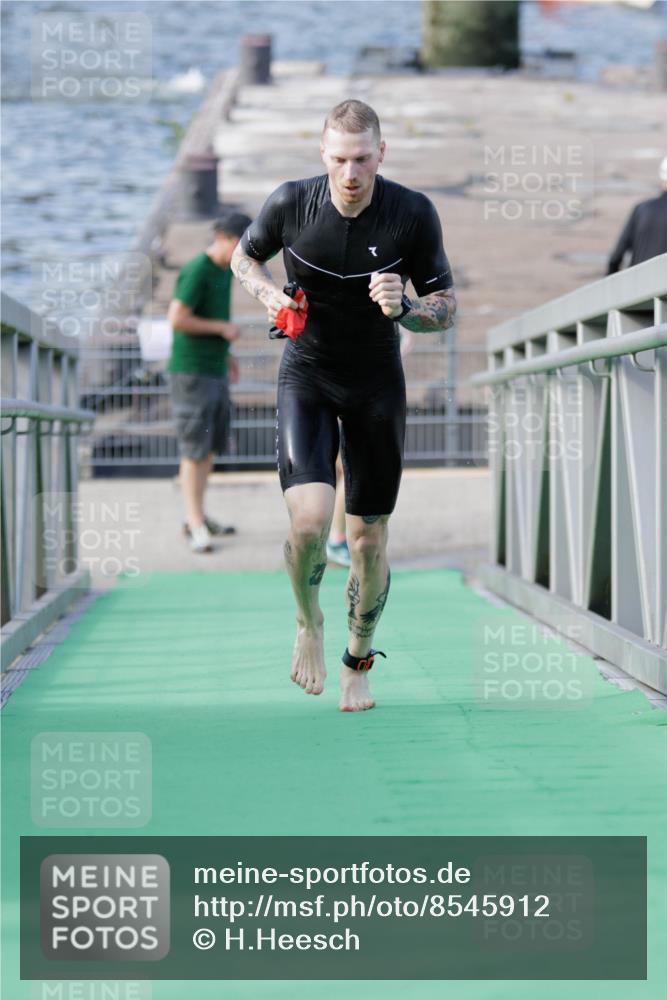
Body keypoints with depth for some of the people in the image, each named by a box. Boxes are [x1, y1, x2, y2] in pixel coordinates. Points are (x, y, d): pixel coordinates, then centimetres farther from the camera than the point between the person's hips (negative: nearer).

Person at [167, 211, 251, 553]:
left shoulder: (224, 269, 11)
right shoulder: (195, 271, -17)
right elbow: (177, 319, -21)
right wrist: (223, 328, -15)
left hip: (215, 371, 9)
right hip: (191, 372, -9)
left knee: (212, 445, 13)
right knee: (195, 448, -8)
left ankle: (196, 517, 22)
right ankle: (197, 525, -6)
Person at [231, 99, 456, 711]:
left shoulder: (414, 214, -14)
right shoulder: (290, 203, -13)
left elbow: (447, 309, -5)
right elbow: (244, 256, 9)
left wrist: (404, 308, -27)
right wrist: (268, 292, -13)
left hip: (378, 385, 1)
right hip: (307, 378, -1)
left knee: (369, 537, 4)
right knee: (310, 518, -21)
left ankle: (358, 663, 29)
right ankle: (309, 621, 11)